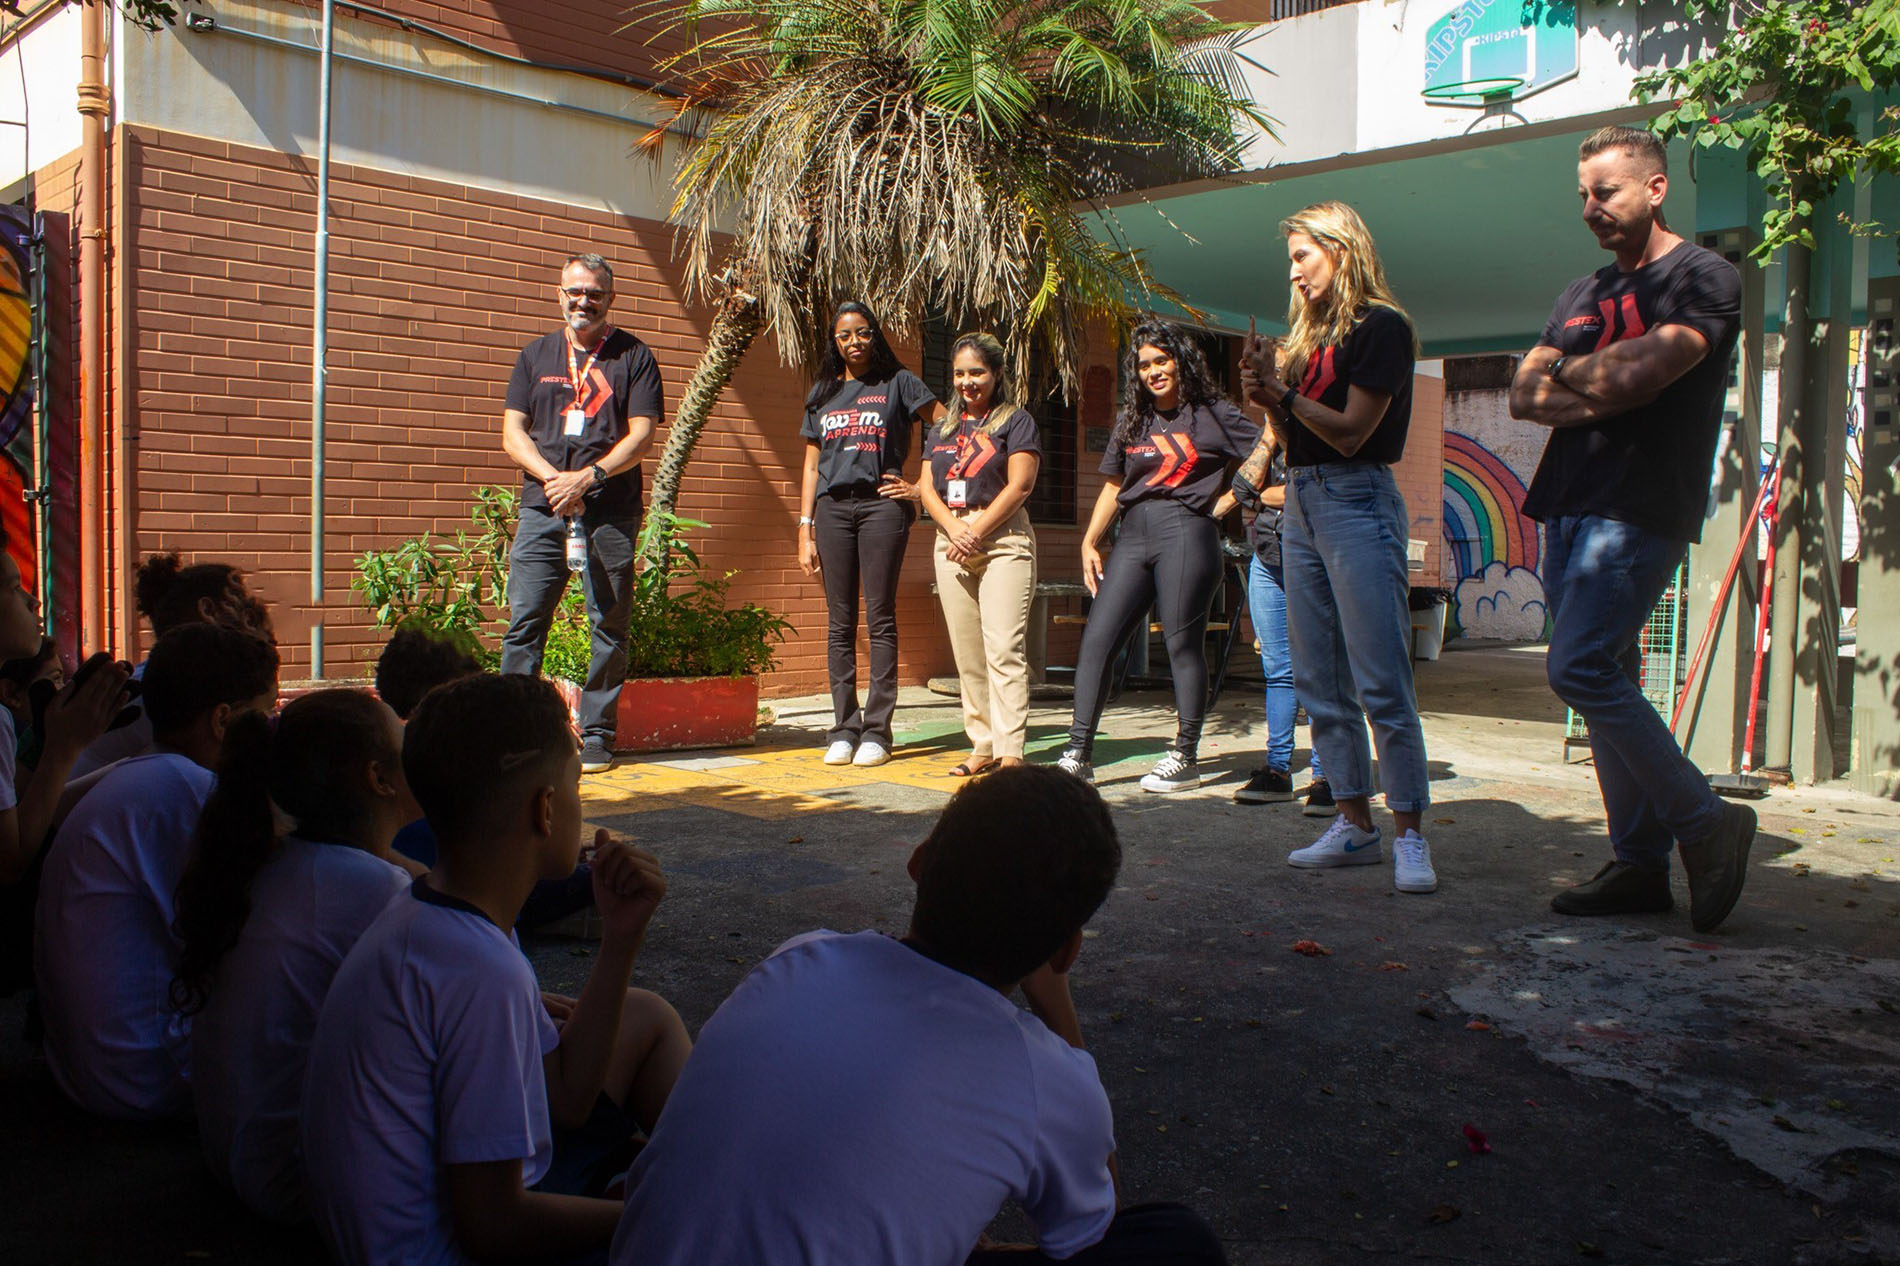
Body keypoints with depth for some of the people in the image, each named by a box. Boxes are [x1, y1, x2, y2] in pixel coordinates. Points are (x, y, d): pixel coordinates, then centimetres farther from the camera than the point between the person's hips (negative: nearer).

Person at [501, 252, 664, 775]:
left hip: (611, 511, -2)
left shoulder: (634, 356, 7)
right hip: (542, 507, 2)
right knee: (523, 620, -3)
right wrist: (552, 478, -7)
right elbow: (512, 432, 10)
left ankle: (597, 736, 8)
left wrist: (587, 477, -14)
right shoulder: (536, 354, 16)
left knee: (609, 625, 0)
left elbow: (640, 435, -2)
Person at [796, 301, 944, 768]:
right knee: (840, 621, 3)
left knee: (880, 617, -5)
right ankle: (844, 729, 7)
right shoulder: (822, 393, 18)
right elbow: (811, 467, 16)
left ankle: (877, 730, -2)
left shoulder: (898, 383, 7)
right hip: (832, 507, 4)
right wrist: (805, 530, 9)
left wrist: (921, 488, -3)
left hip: (882, 505, -4)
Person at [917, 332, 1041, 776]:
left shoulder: (1015, 421, 3)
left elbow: (1019, 486, -7)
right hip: (951, 542, 6)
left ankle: (1010, 752, -13)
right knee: (967, 655, 5)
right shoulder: (942, 429, 19)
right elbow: (927, 486, 10)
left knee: (1004, 650, -12)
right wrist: (954, 528, -9)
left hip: (1003, 540, -6)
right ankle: (983, 745, 11)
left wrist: (976, 531, -11)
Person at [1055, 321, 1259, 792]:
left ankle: (1185, 758, 6)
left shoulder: (1211, 414, 4)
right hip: (1133, 536, 5)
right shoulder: (1132, 421, 19)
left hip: (1185, 532, -5)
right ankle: (1079, 752, 0)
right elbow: (1113, 487, 21)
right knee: (1096, 640, -3)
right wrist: (1089, 543, 14)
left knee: (1183, 646, -4)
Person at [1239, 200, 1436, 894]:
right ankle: (1354, 823, 13)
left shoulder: (1382, 326, -5)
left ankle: (1409, 834, -5)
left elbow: (1351, 431, -13)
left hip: (1357, 503, -8)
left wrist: (1283, 393, -8)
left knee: (1381, 681, -10)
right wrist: (1270, 399, -1)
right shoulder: (1310, 330, 19)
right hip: (1300, 505, 9)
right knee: (1320, 682, 7)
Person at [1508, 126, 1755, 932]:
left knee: (1580, 670, -17)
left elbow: (1635, 374, -16)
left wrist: (1567, 371, 2)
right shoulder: (1582, 294, 21)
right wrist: (1601, 390, -6)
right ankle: (1641, 863, 10)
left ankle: (1705, 822, -4)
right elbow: (1524, 395, 11)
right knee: (1606, 680, 5)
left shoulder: (1704, 278, -2)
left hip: (1641, 510, -8)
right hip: (1569, 506, 8)